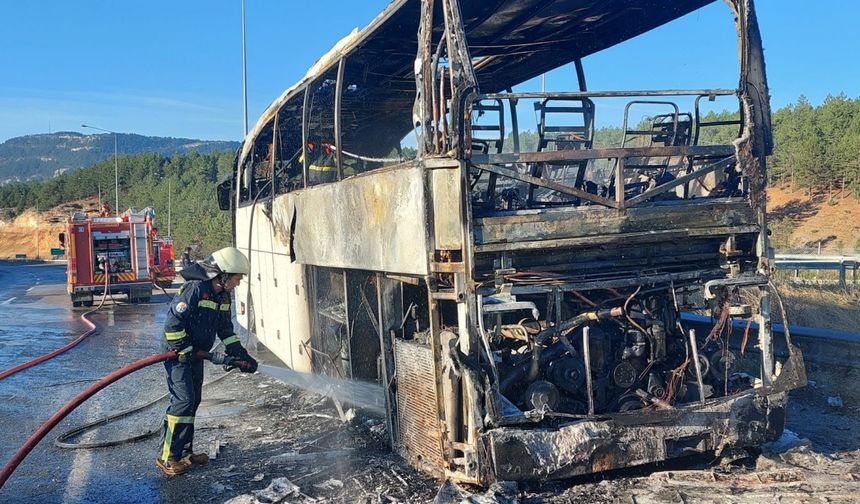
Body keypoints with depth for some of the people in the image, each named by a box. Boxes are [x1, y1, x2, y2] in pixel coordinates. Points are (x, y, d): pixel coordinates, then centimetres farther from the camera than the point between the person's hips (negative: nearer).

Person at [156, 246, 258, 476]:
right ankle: (166, 456, -5)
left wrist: (241, 355, 7)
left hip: (195, 355, 9)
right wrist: (184, 351, -21)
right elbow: (173, 322, -24)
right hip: (178, 354, -9)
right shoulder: (195, 289, -23)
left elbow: (225, 329, 13)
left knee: (193, 401, 12)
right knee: (183, 401, -13)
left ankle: (184, 452, 22)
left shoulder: (223, 296, 6)